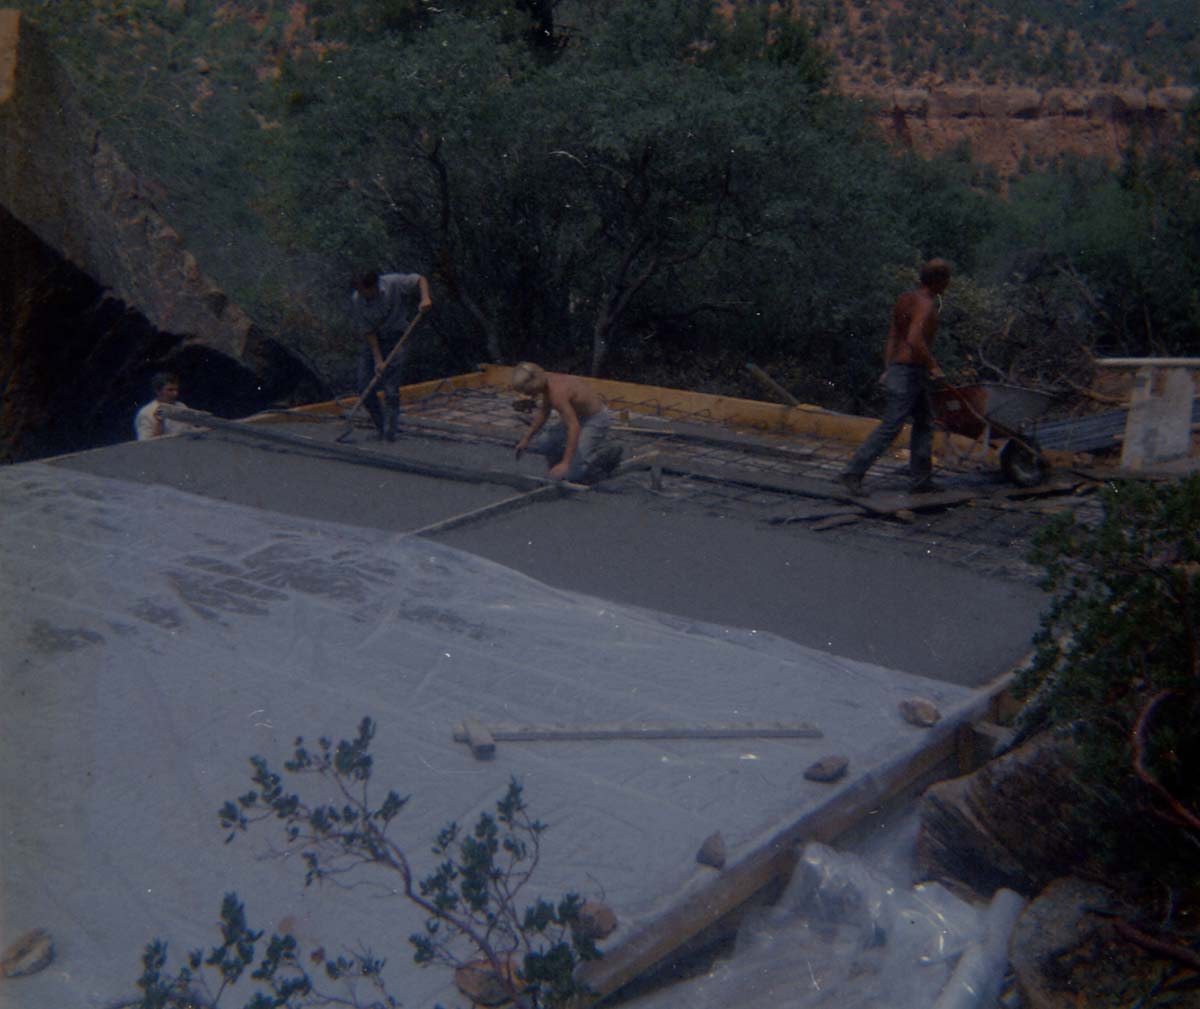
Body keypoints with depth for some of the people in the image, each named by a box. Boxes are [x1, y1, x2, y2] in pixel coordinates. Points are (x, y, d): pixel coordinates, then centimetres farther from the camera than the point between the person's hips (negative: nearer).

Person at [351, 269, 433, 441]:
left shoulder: (393, 283, -19)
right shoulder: (356, 301, -13)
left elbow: (420, 280, -6)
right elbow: (368, 332, -11)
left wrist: (425, 298, -27)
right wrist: (378, 360, -16)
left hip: (398, 339, -3)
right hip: (375, 342, 3)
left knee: (390, 389, -14)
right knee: (365, 388, -3)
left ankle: (389, 431, -9)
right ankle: (381, 428, 12)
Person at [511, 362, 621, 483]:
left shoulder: (557, 392, -32)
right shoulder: (546, 381, -3)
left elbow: (574, 428, -41)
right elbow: (543, 413, 16)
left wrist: (565, 463, -46)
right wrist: (526, 439, 15)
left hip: (596, 420, -9)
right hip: (578, 418, 9)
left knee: (570, 474, -19)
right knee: (535, 445, -1)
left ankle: (608, 455, 1)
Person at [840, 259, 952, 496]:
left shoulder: (905, 298, 11)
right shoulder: (926, 305, -17)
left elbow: (892, 337, 13)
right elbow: (915, 340, -31)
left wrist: (888, 369, 15)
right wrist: (933, 366, -19)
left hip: (897, 368, 10)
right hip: (911, 372, -10)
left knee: (924, 423, 15)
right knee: (890, 427, -7)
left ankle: (921, 479, 18)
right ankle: (853, 472, -5)